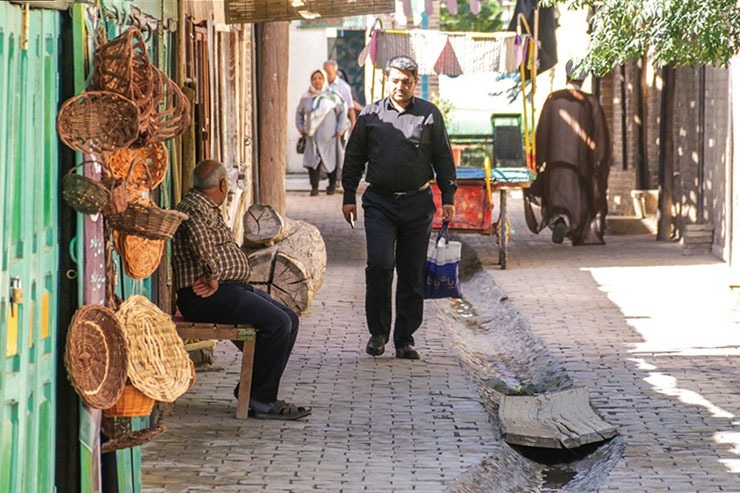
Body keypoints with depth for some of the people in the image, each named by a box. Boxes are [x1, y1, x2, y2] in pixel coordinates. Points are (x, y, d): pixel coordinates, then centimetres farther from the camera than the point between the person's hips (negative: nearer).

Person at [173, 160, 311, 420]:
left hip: (234, 287, 11)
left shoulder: (210, 209, 23)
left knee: (289, 319, 5)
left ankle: (251, 390, 4)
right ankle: (261, 399, -14)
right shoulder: (195, 208, -11)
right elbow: (198, 235, -33)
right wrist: (213, 276, -24)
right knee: (277, 322, -21)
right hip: (207, 297, -11)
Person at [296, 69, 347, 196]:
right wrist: (300, 127, 10)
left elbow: (342, 112, 4)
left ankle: (332, 184, 26)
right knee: (313, 160, -10)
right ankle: (314, 187, -7)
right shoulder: (306, 97, 5)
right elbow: (299, 112, 20)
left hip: (329, 136, -1)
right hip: (312, 136, 1)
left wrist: (340, 129, -3)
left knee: (331, 160, 7)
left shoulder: (332, 96, -2)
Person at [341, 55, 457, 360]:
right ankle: (378, 331, 1)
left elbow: (444, 159, 9)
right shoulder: (370, 115, 6)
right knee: (380, 263, -15)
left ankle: (405, 339, 11)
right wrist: (349, 197, 7)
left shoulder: (430, 115, 6)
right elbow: (354, 158, 12)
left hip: (418, 203, 1)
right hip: (380, 202, -1)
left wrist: (448, 198, 3)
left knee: (412, 274, 3)